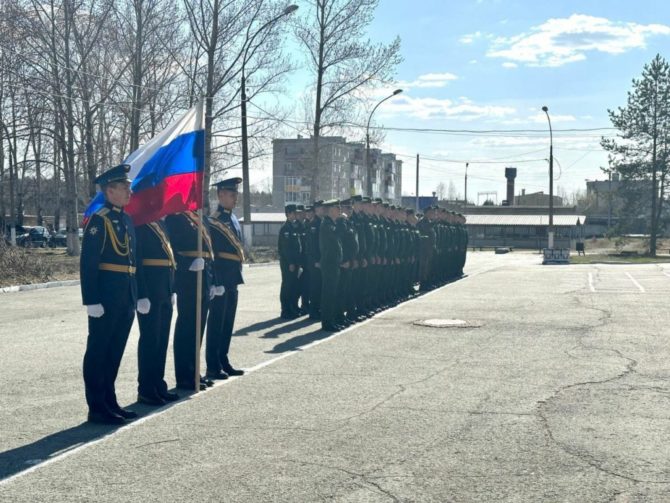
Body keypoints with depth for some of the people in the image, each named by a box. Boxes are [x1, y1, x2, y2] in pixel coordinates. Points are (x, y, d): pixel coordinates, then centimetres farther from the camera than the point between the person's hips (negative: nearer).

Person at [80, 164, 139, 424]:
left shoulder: (127, 220, 15)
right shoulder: (99, 220, -10)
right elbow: (88, 264, -14)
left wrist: (137, 295, 17)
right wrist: (92, 301, -18)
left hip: (126, 299, 8)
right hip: (106, 297, -8)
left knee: (115, 352, 14)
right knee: (98, 351, 0)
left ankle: (109, 402, 23)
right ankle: (97, 408, 6)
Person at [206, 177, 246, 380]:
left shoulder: (233, 219, 16)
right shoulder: (213, 221, -12)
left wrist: (236, 274, 16)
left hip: (232, 279, 9)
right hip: (220, 277, -9)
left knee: (227, 322, 13)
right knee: (216, 321, -3)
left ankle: (223, 362, 22)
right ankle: (213, 367, 2)